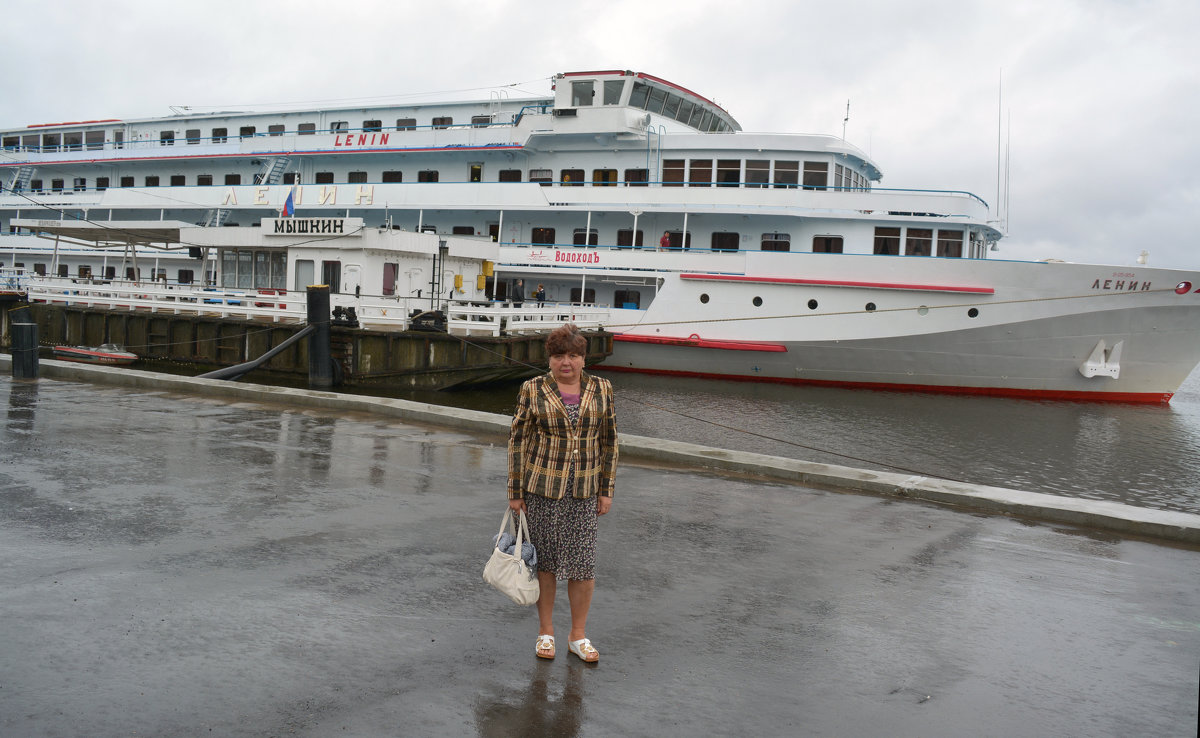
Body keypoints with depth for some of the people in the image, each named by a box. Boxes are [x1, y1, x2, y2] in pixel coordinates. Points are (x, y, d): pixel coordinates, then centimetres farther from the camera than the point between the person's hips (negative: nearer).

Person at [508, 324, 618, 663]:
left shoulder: (601, 389, 2)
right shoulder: (533, 390, -3)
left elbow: (608, 441, 6)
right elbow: (518, 440, 0)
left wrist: (606, 490, 4)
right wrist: (515, 492, -2)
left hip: (583, 490, 1)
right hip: (541, 487, -1)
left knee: (583, 563, 2)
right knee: (545, 560, 7)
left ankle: (578, 636, 18)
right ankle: (545, 631, 23)